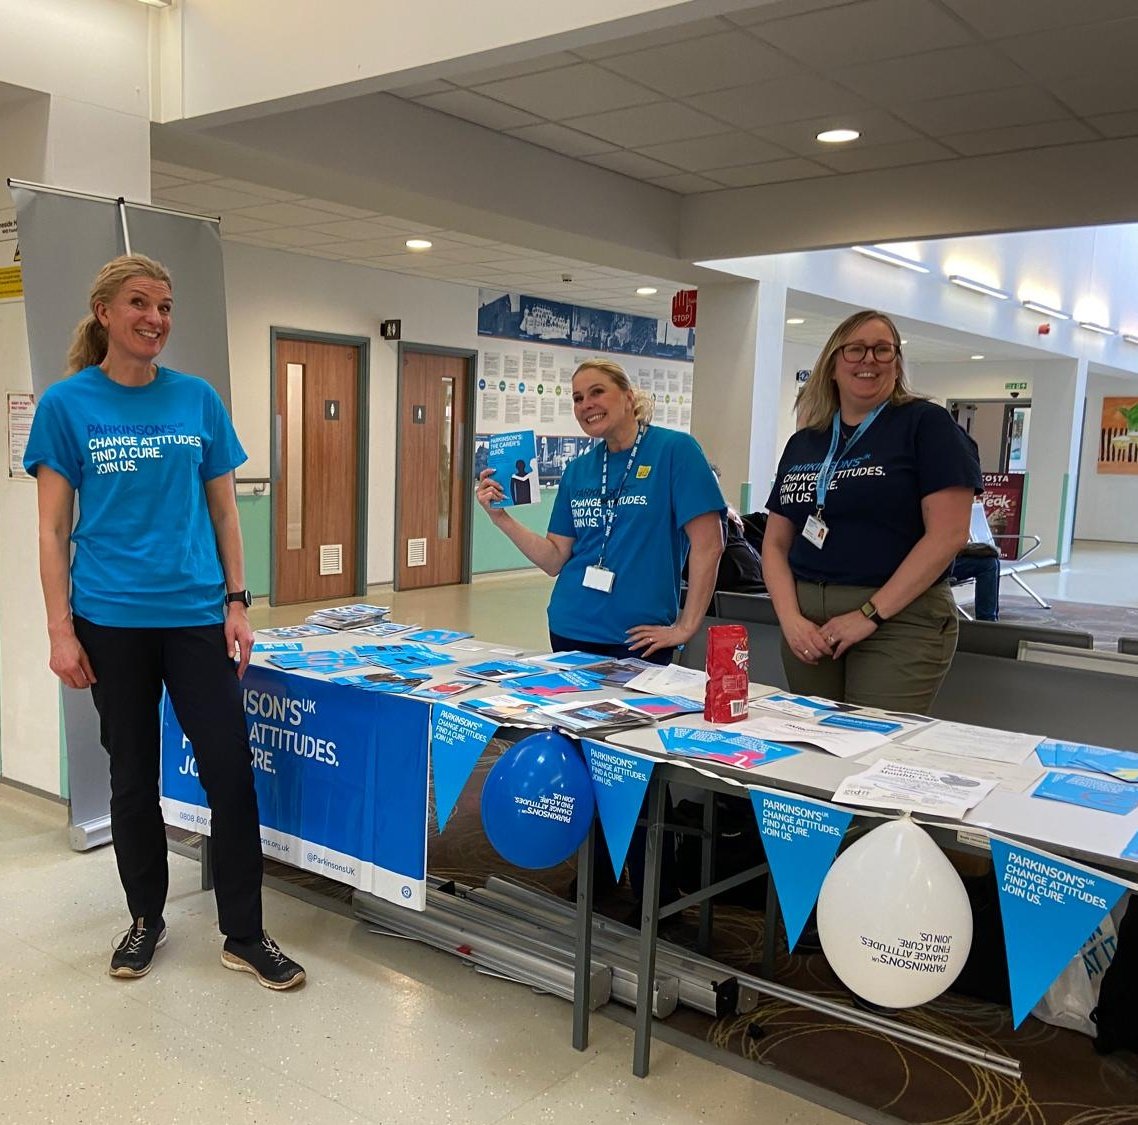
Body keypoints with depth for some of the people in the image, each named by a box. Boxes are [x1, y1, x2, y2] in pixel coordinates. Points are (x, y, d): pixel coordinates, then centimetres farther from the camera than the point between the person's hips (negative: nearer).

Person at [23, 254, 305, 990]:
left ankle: (245, 934, 14)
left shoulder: (198, 400, 4)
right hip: (112, 621, -1)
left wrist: (237, 603, 2)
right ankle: (147, 919, 31)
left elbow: (223, 511, 8)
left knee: (231, 773, 0)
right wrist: (60, 630, -6)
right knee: (133, 777, 12)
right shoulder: (67, 404, -1)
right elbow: (54, 528, -1)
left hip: (196, 614, 1)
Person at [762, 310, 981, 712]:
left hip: (898, 622, -4)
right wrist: (790, 618, -5)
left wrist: (870, 614, -14)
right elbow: (776, 543, 13)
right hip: (809, 625, 5)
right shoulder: (803, 443, 14)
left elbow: (948, 533, -10)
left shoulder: (926, 424, -1)